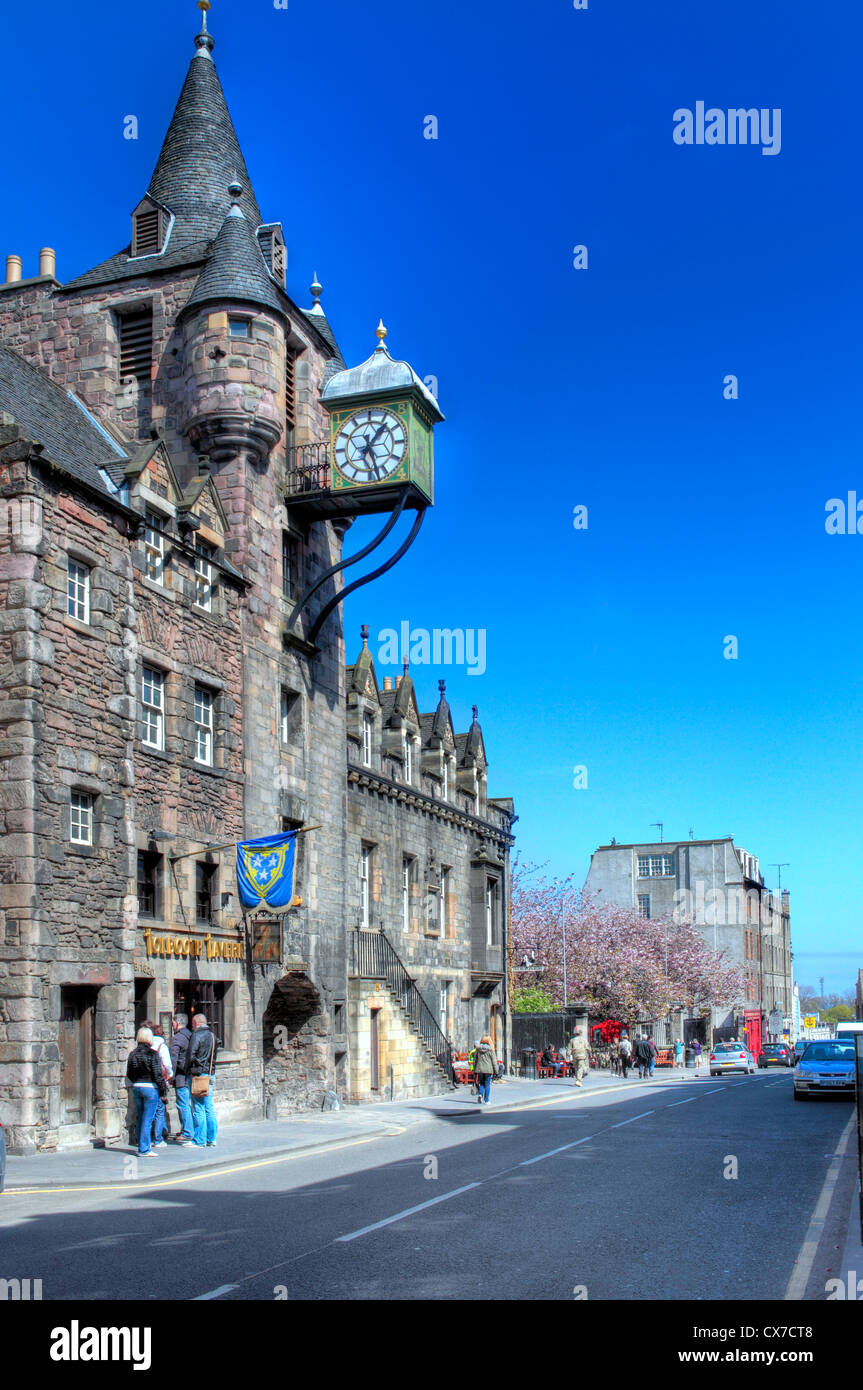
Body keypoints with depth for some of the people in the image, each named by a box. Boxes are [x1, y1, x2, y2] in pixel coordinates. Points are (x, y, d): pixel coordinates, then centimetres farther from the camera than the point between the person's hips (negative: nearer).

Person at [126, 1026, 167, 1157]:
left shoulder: (133, 1054, 6)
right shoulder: (152, 1054, -11)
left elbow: (129, 1074, 12)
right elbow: (157, 1075, -12)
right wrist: (163, 1091, -5)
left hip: (136, 1088, 6)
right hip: (150, 1088, -6)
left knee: (141, 1119, 15)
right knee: (147, 1120, -3)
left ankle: (142, 1147, 21)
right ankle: (144, 1149, -3)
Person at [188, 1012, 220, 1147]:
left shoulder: (197, 1035, -9)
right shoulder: (213, 1035, 14)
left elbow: (191, 1055, -13)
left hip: (198, 1074, -8)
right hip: (210, 1074, 8)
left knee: (198, 1109, -4)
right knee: (209, 1108, 10)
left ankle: (200, 1140, -2)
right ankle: (211, 1139, 12)